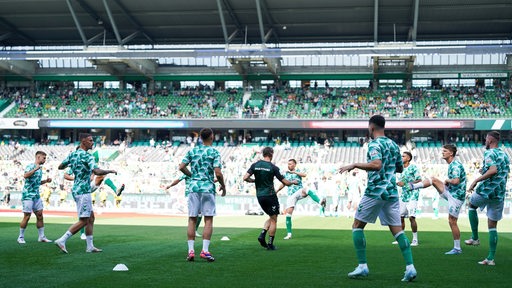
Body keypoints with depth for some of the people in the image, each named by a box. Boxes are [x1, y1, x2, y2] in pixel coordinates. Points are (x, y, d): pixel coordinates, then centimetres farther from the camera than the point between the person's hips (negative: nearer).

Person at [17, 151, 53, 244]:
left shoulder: (40, 169, 16)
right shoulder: (30, 166, -9)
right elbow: (25, 175, -29)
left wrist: (46, 181, 12)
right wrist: (36, 169, -31)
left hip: (37, 196, 8)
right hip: (28, 195, -8)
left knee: (40, 216, 6)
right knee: (27, 216, -5)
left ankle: (41, 237, 12)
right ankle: (21, 237, 7)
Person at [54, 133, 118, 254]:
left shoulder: (72, 154, 9)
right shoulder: (87, 156, -16)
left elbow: (60, 167, 18)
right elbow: (97, 172, -29)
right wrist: (110, 171, -13)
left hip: (76, 189, 10)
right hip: (83, 191, -10)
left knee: (91, 218, 14)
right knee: (83, 221, -6)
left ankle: (90, 246, 15)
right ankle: (62, 240, -8)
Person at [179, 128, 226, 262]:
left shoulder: (192, 151, 8)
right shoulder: (215, 153, -3)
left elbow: (182, 167, 3)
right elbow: (218, 173, -10)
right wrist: (223, 186, 5)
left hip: (193, 187, 3)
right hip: (208, 188, -3)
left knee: (192, 220, 5)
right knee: (208, 220, 1)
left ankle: (191, 251, 2)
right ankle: (205, 251, -6)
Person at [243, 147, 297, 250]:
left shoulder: (255, 165, 2)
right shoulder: (273, 167, -10)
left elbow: (245, 178, -4)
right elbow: (285, 182, -6)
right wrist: (293, 182, 14)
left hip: (259, 196, 6)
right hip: (270, 195, -6)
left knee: (271, 217, 20)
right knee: (273, 220, 5)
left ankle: (262, 235, 2)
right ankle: (270, 244, 5)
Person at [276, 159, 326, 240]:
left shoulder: (298, 171, 5)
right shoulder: (286, 174, 15)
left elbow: (304, 175, -19)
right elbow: (283, 184, 32)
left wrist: (293, 172, -21)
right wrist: (277, 191, 30)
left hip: (299, 192, -4)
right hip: (291, 195, 4)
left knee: (306, 190, -39)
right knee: (288, 213, -5)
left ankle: (320, 202, -59)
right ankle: (289, 234, 3)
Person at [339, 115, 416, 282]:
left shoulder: (374, 144, -9)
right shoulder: (393, 144, 14)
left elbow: (377, 165, -27)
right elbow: (400, 168, 23)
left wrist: (354, 165, -20)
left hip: (375, 191, -6)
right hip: (391, 192, 7)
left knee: (357, 226, 7)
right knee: (397, 230, 5)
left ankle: (362, 266, 2)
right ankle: (410, 267, -7)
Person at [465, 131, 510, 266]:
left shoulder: (489, 153, -10)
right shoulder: (505, 154, 15)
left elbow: (493, 170, -26)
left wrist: (476, 180, -22)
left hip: (487, 189, -6)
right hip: (500, 194, 6)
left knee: (472, 205, 25)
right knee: (493, 227, 9)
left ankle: (475, 238, 19)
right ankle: (491, 258, 6)